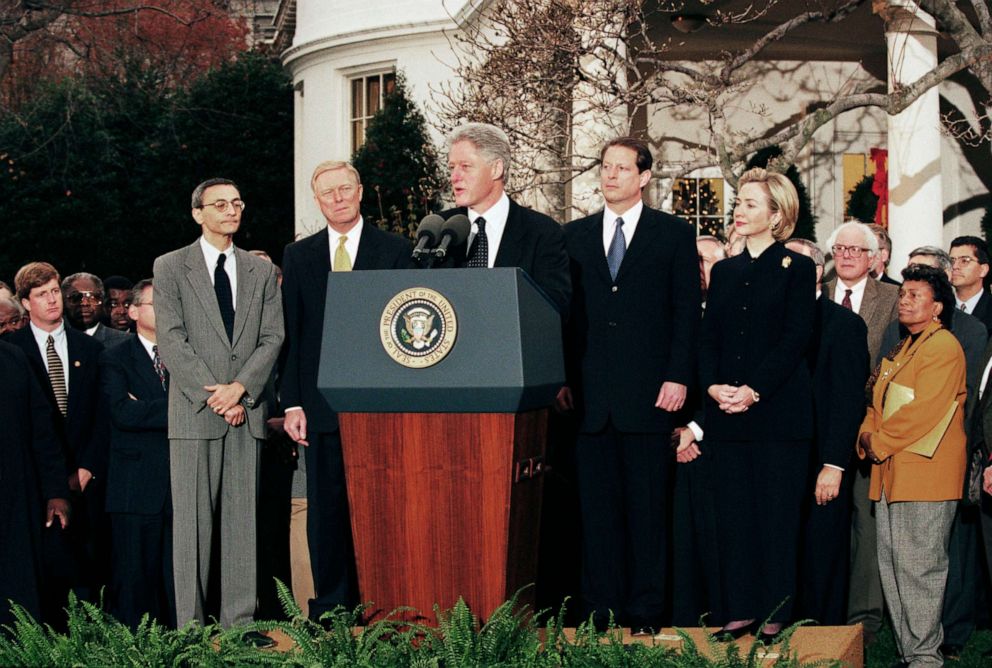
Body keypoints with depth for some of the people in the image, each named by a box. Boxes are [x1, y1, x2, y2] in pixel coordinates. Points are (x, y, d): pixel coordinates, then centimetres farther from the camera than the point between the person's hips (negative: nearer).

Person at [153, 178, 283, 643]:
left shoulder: (261, 272, 15)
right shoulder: (171, 268, 4)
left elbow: (272, 338, 7)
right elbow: (171, 340, -4)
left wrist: (240, 387, -9)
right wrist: (212, 396, -11)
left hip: (247, 413, 3)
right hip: (194, 413, -3)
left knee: (242, 517, 3)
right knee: (192, 519, -3)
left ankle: (239, 620, 5)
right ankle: (190, 624, 0)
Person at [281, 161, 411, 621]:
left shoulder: (395, 250, 5)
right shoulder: (298, 256, 12)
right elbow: (290, 333, 9)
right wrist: (292, 402, 0)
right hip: (322, 404, 2)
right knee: (326, 509, 3)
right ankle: (330, 610, 8)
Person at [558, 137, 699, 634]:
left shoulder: (674, 234, 5)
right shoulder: (575, 236, 13)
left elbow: (687, 310, 2)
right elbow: (565, 311, 12)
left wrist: (677, 378, -7)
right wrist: (563, 379, 4)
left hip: (648, 392, -2)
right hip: (590, 394, 3)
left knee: (647, 505, 1)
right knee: (596, 505, 3)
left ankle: (645, 611, 6)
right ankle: (600, 607, 8)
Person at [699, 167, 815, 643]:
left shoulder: (797, 269, 1)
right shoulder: (725, 272, 16)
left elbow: (795, 338, -8)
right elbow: (708, 337, 11)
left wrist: (754, 389, -16)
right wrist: (713, 385, -7)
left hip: (778, 409, -5)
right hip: (727, 414, 5)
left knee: (777, 513, -3)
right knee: (733, 512, 4)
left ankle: (774, 615, 1)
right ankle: (740, 611, 9)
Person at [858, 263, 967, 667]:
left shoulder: (943, 346, -9)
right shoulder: (902, 350, 21)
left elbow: (925, 409, -18)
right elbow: (878, 404, 22)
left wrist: (880, 442, -11)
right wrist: (867, 437, 2)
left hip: (924, 473, -9)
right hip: (890, 474, 10)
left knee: (918, 567, -9)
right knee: (892, 568, 9)